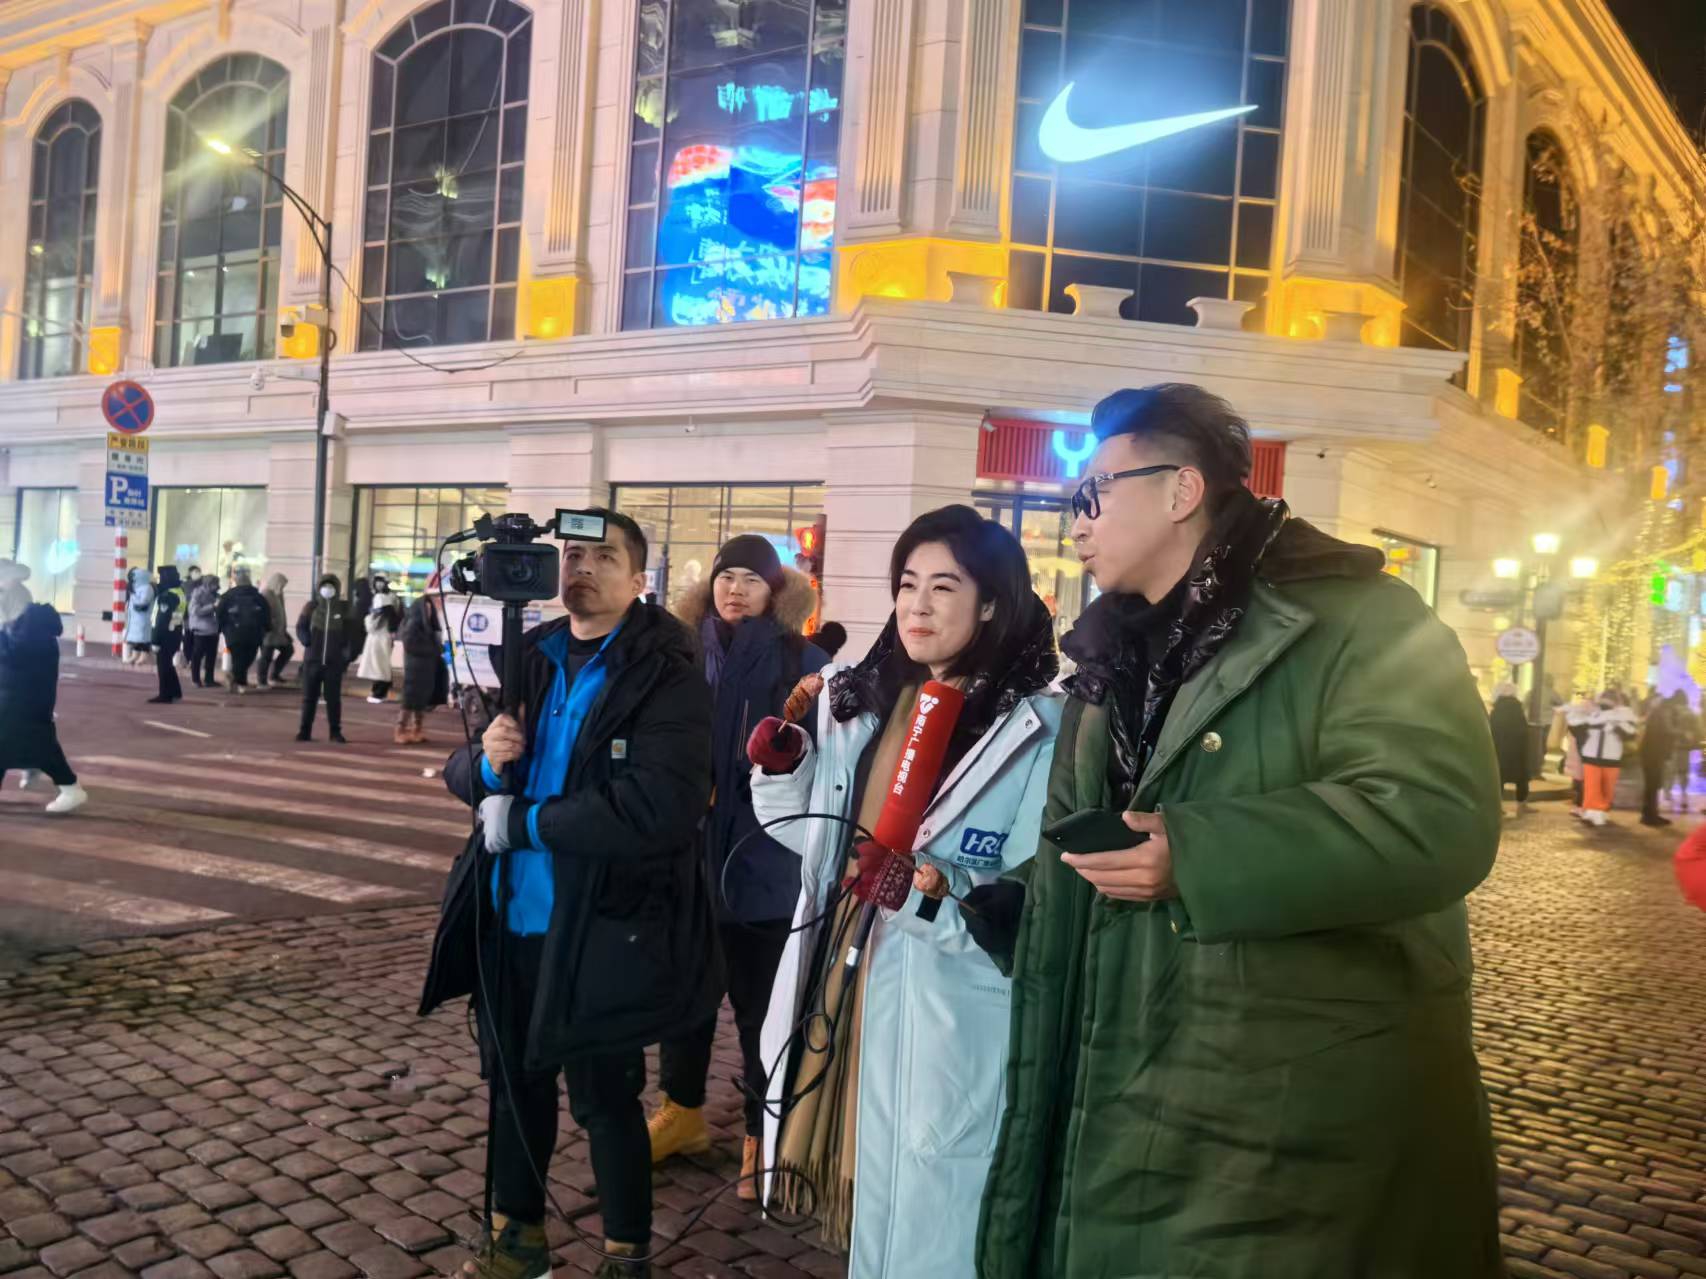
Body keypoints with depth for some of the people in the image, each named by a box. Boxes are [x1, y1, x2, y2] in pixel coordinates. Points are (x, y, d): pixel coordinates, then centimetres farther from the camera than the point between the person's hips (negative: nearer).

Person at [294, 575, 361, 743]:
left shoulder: (346, 608, 3)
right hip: (312, 659, 1)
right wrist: (306, 640, -15)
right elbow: (300, 627, 5)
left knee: (333, 698, 2)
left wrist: (348, 653, -5)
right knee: (309, 697, 5)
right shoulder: (311, 606, 5)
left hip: (334, 661, -1)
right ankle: (305, 730, 12)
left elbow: (354, 631, 3)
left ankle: (336, 732, 10)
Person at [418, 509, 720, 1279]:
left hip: (601, 927, -6)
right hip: (513, 916, 6)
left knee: (604, 1098, 10)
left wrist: (522, 821, -17)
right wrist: (486, 761, -16)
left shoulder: (668, 678, -15)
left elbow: (659, 809, -26)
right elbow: (462, 774, 9)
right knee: (514, 1079, 21)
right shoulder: (527, 657, 5)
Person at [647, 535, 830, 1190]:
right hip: (689, 849, 4)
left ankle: (764, 1137, 20)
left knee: (761, 1003, 5)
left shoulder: (803, 660, -3)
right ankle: (682, 1111, 34)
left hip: (763, 857, -3)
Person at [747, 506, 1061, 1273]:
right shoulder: (861, 703, 7)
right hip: (839, 981, 6)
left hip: (949, 1017, -6)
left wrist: (945, 894, -28)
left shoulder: (1036, 731, -12)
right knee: (862, 1197, 22)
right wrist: (783, 768, -1)